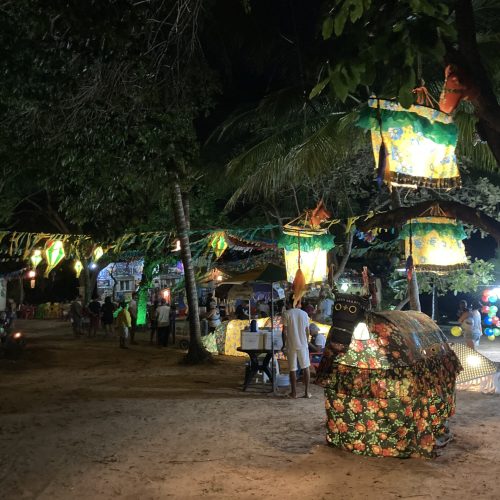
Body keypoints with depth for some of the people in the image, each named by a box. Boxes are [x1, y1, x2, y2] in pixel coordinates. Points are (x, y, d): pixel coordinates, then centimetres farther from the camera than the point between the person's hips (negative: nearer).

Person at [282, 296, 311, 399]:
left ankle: (294, 392, 9)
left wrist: (285, 344, 3)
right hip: (303, 344, 2)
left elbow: (284, 331, -8)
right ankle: (307, 392, 12)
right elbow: (307, 331, 6)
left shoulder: (286, 314, -6)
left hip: (291, 345, -2)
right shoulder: (304, 314, 4)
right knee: (306, 367, 11)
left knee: (292, 369, 5)